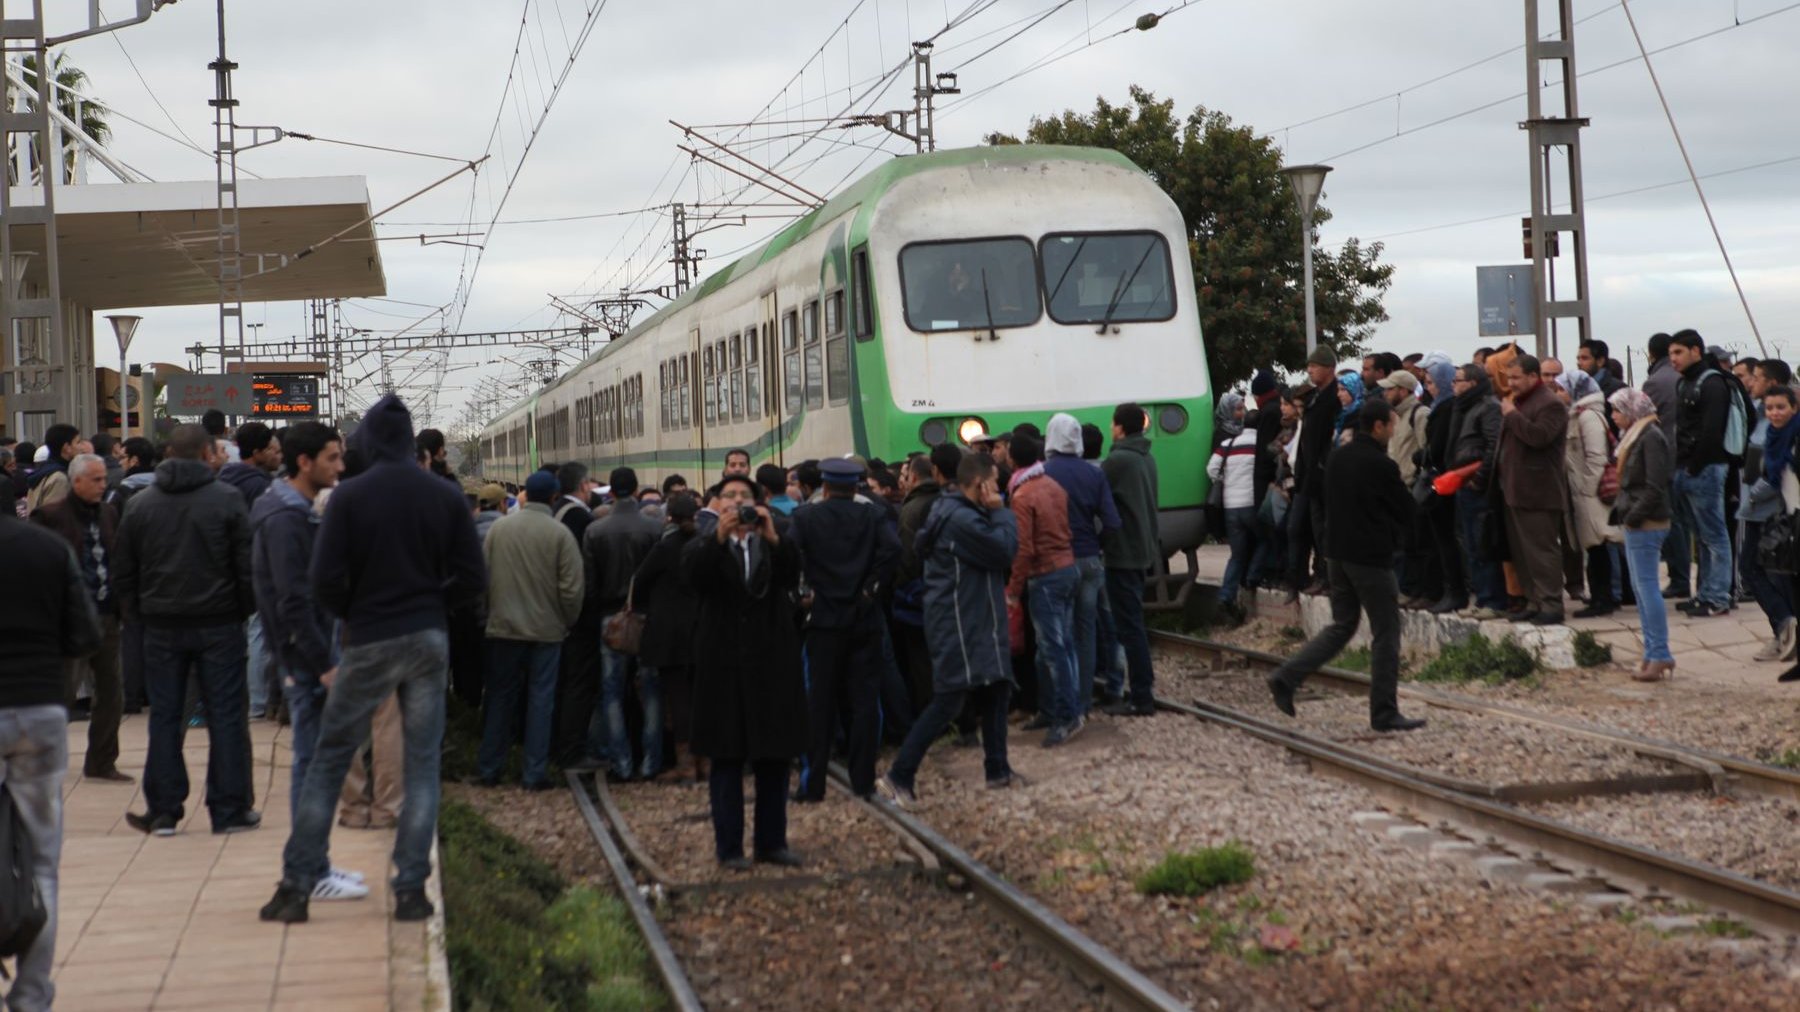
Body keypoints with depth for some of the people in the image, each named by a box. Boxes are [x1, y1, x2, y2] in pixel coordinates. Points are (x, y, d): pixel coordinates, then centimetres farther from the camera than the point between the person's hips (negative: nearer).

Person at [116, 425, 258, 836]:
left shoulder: (139, 504, 3)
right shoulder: (226, 499, -6)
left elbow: (122, 571, 7)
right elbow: (247, 565, -6)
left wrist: (135, 613, 16)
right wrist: (246, 609, 6)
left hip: (162, 627, 2)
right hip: (218, 623, -2)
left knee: (164, 717, 9)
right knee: (225, 715, 4)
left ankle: (163, 810, 10)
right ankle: (229, 809, 5)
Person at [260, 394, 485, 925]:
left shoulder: (350, 496, -8)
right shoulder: (445, 496, 1)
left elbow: (325, 579, -10)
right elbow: (472, 577, 1)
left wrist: (351, 614, 9)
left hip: (368, 642, -2)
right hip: (428, 641, 2)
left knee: (328, 761, 7)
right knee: (422, 765, 8)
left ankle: (296, 885, 7)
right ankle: (411, 889, 4)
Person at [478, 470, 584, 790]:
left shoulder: (498, 527, -3)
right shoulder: (559, 533, -11)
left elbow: (483, 575, 3)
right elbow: (571, 587, -12)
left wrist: (490, 612, 15)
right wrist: (567, 621, 4)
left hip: (503, 628, 2)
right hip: (546, 629, -2)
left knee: (500, 696, 12)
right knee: (540, 698, 5)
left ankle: (489, 769, 18)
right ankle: (535, 773, 5)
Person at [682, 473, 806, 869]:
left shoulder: (775, 545, 10)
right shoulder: (705, 546, 6)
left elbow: (792, 573, -11)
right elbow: (693, 573, -16)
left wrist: (773, 537, -27)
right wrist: (719, 537, -31)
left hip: (772, 662, 2)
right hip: (724, 664, -2)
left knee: (775, 757, 6)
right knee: (726, 757, -1)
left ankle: (771, 841, 14)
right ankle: (728, 847, 3)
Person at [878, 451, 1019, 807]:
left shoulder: (961, 512, 13)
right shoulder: (961, 519, -21)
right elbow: (1005, 550, -19)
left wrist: (995, 512, 3)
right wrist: (1000, 511, -9)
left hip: (977, 620, 11)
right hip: (958, 622, -11)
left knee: (996, 690, 15)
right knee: (948, 701, -10)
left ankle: (997, 769, 24)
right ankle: (898, 776, -7)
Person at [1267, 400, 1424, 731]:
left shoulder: (1338, 457, 7)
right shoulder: (1381, 465, -16)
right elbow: (1407, 511, -7)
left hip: (1339, 551, 8)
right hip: (1372, 555, -8)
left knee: (1342, 626, 17)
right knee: (1385, 634, 2)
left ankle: (1286, 677, 4)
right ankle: (1384, 713, 5)